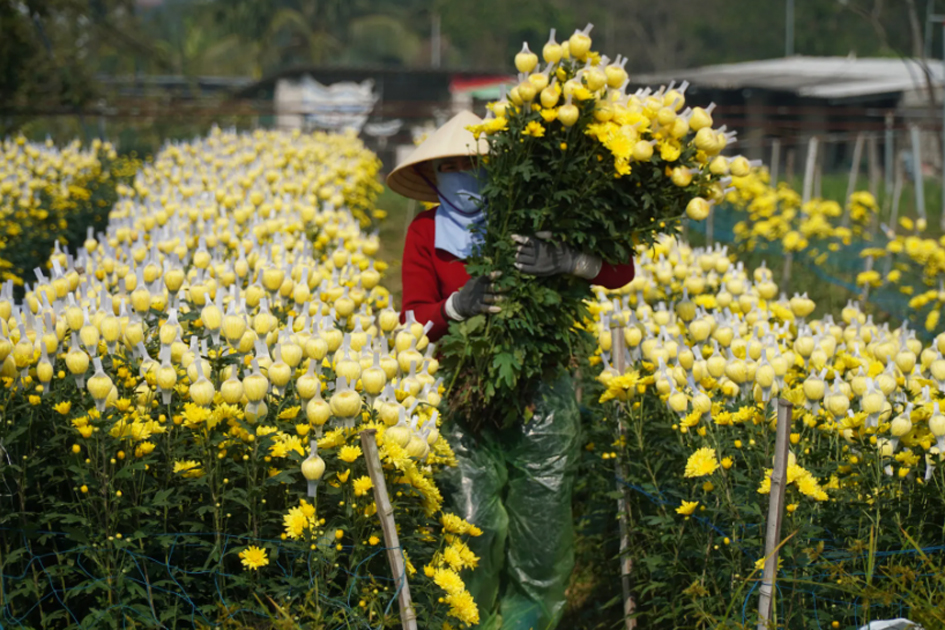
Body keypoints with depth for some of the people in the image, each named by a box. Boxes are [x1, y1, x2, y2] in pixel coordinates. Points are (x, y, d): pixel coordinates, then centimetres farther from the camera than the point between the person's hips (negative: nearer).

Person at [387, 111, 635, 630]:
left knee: (541, 530, 5)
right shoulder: (427, 233, 4)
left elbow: (620, 270, -9)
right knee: (476, 527, -5)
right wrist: (457, 305, -23)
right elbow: (414, 321, -1)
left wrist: (564, 259, -29)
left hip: (542, 395, 0)